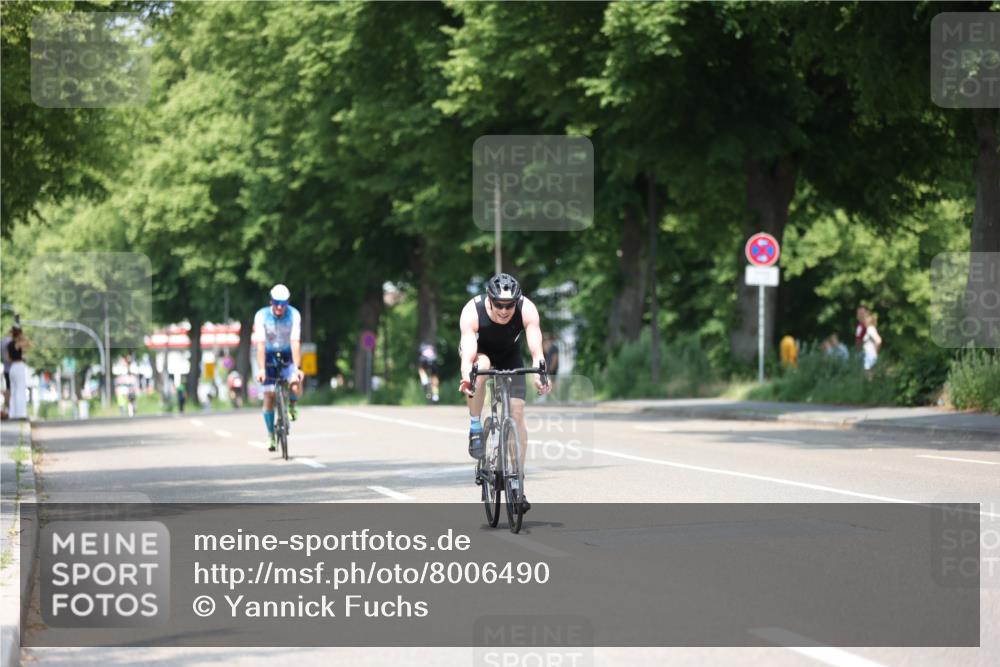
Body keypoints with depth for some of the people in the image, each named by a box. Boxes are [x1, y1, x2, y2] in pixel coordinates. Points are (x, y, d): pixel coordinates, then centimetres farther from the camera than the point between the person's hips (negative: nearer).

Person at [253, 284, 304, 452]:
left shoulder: (294, 315, -22)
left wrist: (297, 368, -37)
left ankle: (291, 405, 12)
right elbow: (261, 344, -28)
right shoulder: (262, 316, -22)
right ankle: (270, 435, 11)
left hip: (288, 356, 0)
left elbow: (295, 343, -28)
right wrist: (261, 369, -37)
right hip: (269, 357, 0)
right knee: (269, 396, -6)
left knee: (296, 387, -24)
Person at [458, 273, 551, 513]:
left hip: (510, 356, 1)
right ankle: (475, 428, -19)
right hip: (480, 352, -1)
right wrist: (467, 377, -64)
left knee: (517, 415, -10)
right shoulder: (472, 312, -36)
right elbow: (468, 354, -44)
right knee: (482, 365, -38)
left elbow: (536, 350, -40)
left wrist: (540, 375, -59)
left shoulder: (527, 310, -32)